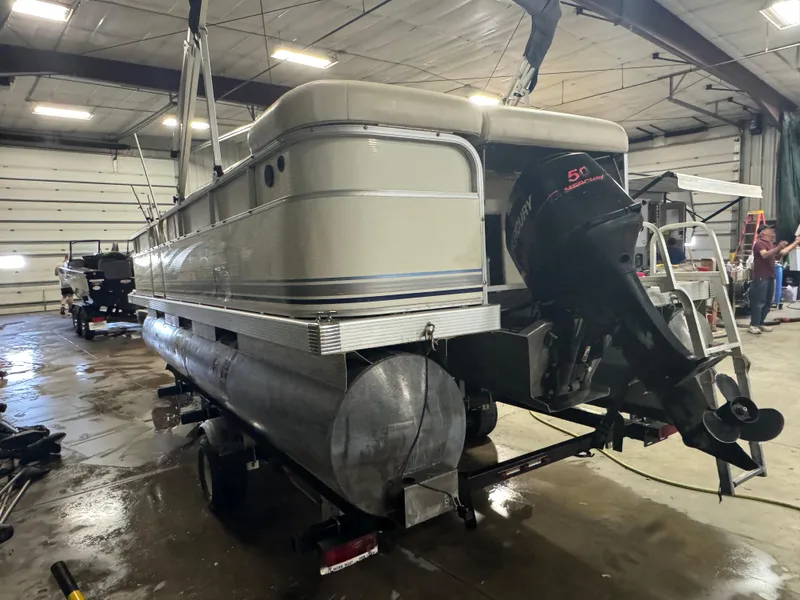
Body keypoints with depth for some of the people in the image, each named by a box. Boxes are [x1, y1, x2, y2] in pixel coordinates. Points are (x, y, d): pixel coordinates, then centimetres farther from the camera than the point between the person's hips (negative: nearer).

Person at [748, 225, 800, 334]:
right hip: (761, 277, -9)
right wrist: (778, 248, -34)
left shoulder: (771, 244, 20)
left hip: (770, 277, 9)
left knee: (768, 302, 10)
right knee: (758, 302, -10)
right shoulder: (759, 243, -9)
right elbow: (765, 255, -24)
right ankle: (753, 325, -8)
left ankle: (760, 324, 16)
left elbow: (782, 253, 20)